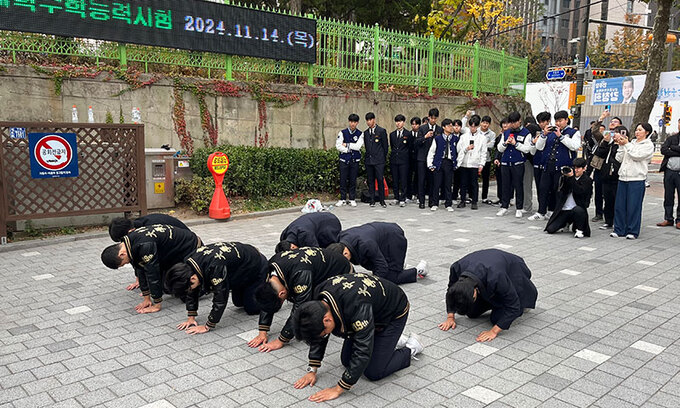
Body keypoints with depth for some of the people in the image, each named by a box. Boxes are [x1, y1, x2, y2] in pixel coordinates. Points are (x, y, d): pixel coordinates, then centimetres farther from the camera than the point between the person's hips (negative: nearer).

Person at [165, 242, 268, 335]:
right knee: (238, 303, 19)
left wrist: (207, 327, -29)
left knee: (251, 308, 3)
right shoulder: (189, 263, -17)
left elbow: (220, 299, -37)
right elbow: (192, 293, -4)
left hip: (257, 267, -8)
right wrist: (191, 319, -5)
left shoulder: (215, 268, -43)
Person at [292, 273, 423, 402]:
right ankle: (392, 341, 21)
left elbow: (363, 351, -40)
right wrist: (312, 370, -8)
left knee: (373, 373, -10)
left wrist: (338, 389, -35)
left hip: (394, 314, -7)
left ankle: (411, 349, 11)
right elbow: (318, 332, -5)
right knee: (347, 361, 5)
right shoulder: (319, 298, -21)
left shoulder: (357, 306, -43)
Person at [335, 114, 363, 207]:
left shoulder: (360, 134, 3)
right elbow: (338, 146, -6)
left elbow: (358, 146, -10)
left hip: (355, 160, 0)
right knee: (343, 180, 1)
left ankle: (352, 199, 15)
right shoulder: (342, 133, 2)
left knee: (353, 180, 5)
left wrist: (346, 145, -7)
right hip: (344, 160, 0)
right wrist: (350, 149, -7)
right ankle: (342, 199, 11)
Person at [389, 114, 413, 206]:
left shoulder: (408, 134, 1)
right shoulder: (392, 134, 12)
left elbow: (410, 147, 6)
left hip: (403, 161, -4)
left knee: (403, 181, -5)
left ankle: (402, 199, -2)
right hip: (393, 160, 4)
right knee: (395, 180, 7)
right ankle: (396, 198, 16)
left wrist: (404, 156, 8)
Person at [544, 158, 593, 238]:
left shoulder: (587, 180, -1)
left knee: (578, 210, -42)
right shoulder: (569, 176, 8)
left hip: (577, 207, -4)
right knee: (550, 229, -6)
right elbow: (561, 191, -1)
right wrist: (564, 176, -13)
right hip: (563, 209, 4)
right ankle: (567, 223, 26)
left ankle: (579, 230, -14)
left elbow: (580, 191, -19)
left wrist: (571, 178, -24)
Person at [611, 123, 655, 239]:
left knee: (633, 206, -3)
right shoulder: (631, 143, 17)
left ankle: (632, 231, 5)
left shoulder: (649, 145, 2)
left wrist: (626, 144, -8)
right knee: (619, 205, 4)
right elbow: (619, 159, 11)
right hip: (623, 177, 5)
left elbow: (637, 156, -13)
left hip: (637, 179, -5)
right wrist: (621, 145, 1)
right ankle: (619, 230, 11)